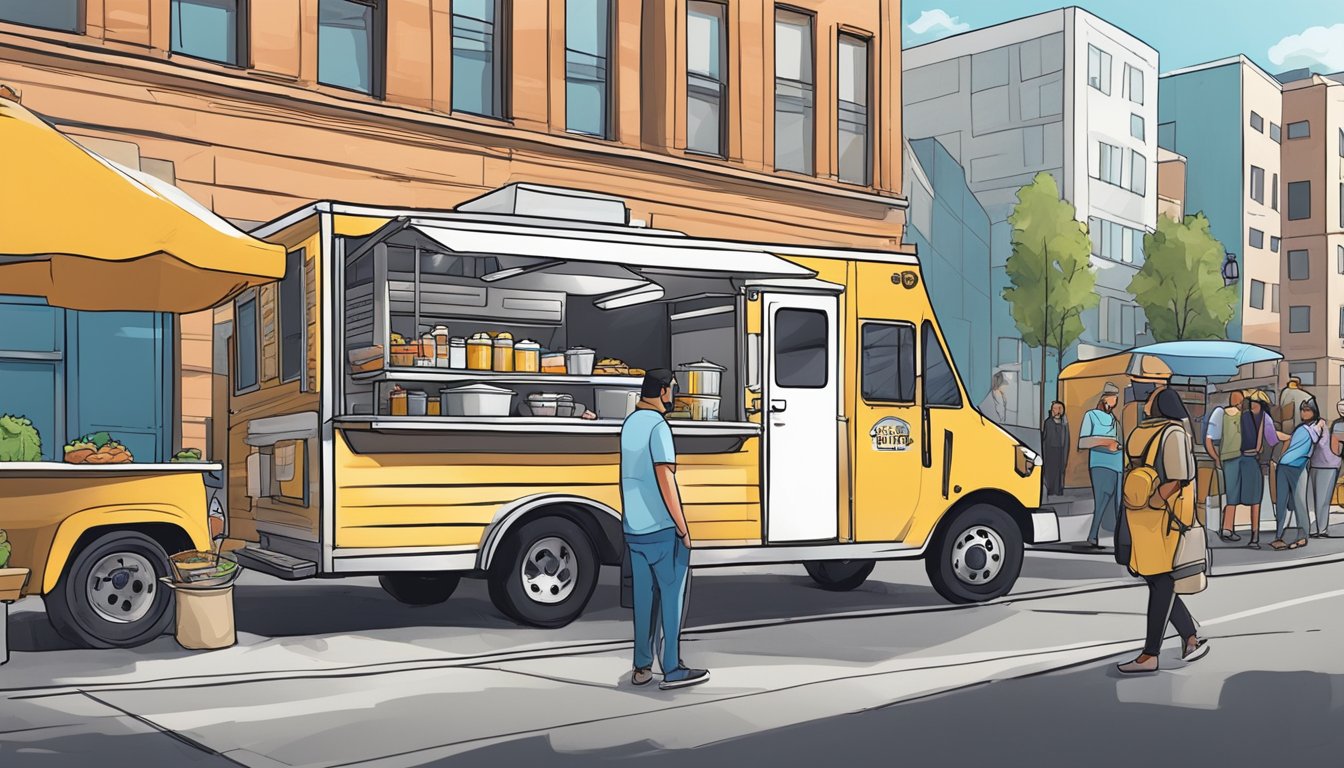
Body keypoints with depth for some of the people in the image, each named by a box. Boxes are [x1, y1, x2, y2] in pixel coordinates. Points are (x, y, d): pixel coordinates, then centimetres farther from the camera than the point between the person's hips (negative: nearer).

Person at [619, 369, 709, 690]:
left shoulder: (629, 423, 10)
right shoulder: (658, 426, -15)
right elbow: (665, 480, -19)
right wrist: (683, 528, -15)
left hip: (633, 528, 8)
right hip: (662, 529, -8)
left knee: (643, 596, 12)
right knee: (672, 595, 1)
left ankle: (642, 666, 16)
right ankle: (672, 670, 3)